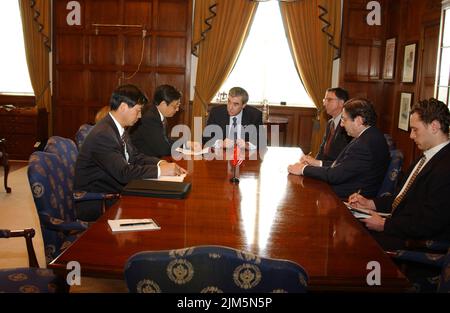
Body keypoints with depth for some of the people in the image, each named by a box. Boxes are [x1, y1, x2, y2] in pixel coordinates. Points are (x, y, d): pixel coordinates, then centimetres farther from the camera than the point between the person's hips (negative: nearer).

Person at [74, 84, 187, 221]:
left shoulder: (118, 128, 6)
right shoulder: (103, 134, -23)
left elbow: (135, 157, 12)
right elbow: (123, 172, -27)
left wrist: (161, 163, -4)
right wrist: (160, 170, -22)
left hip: (111, 192, 9)